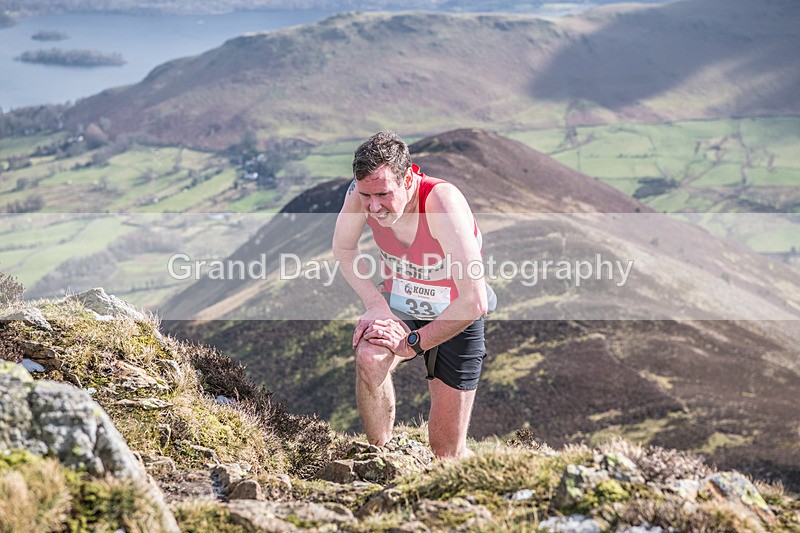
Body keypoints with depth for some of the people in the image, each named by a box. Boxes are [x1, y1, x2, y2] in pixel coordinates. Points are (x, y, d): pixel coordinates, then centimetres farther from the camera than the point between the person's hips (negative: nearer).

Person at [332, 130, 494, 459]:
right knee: (370, 357, -34)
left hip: (455, 318, -3)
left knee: (447, 453, 1)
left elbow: (474, 302, -36)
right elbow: (343, 249, 1)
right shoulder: (363, 193, -21)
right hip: (399, 306, 3)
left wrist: (412, 344, -26)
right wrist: (375, 304, -13)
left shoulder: (442, 202, -35)